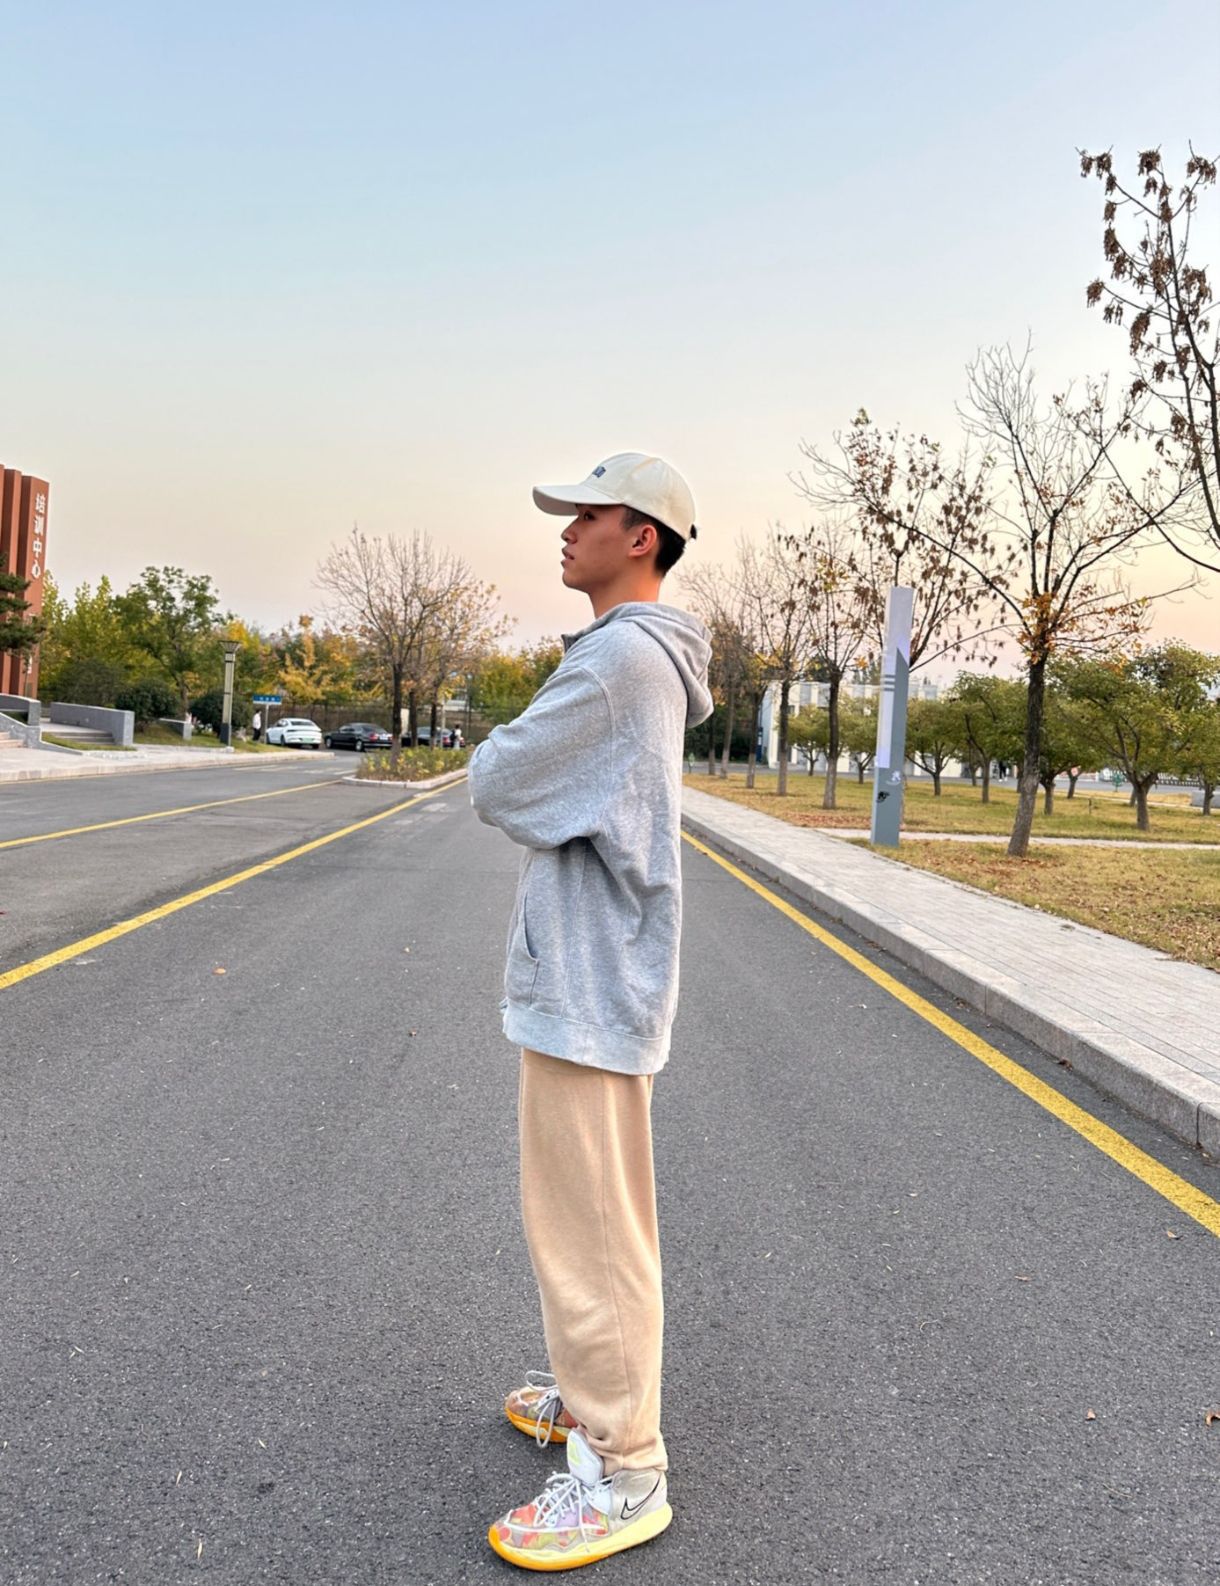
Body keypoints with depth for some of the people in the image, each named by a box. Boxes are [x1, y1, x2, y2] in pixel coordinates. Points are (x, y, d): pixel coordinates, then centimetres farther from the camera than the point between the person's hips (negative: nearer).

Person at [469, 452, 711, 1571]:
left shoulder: (621, 656, -19)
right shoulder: (642, 660, 15)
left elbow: (494, 786, -17)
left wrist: (501, 764, 2)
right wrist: (540, 784, 1)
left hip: (589, 982, -11)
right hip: (587, 970, 11)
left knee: (589, 1221, -2)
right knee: (582, 1205, 20)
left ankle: (624, 1474, 10)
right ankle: (589, 1392, 36)